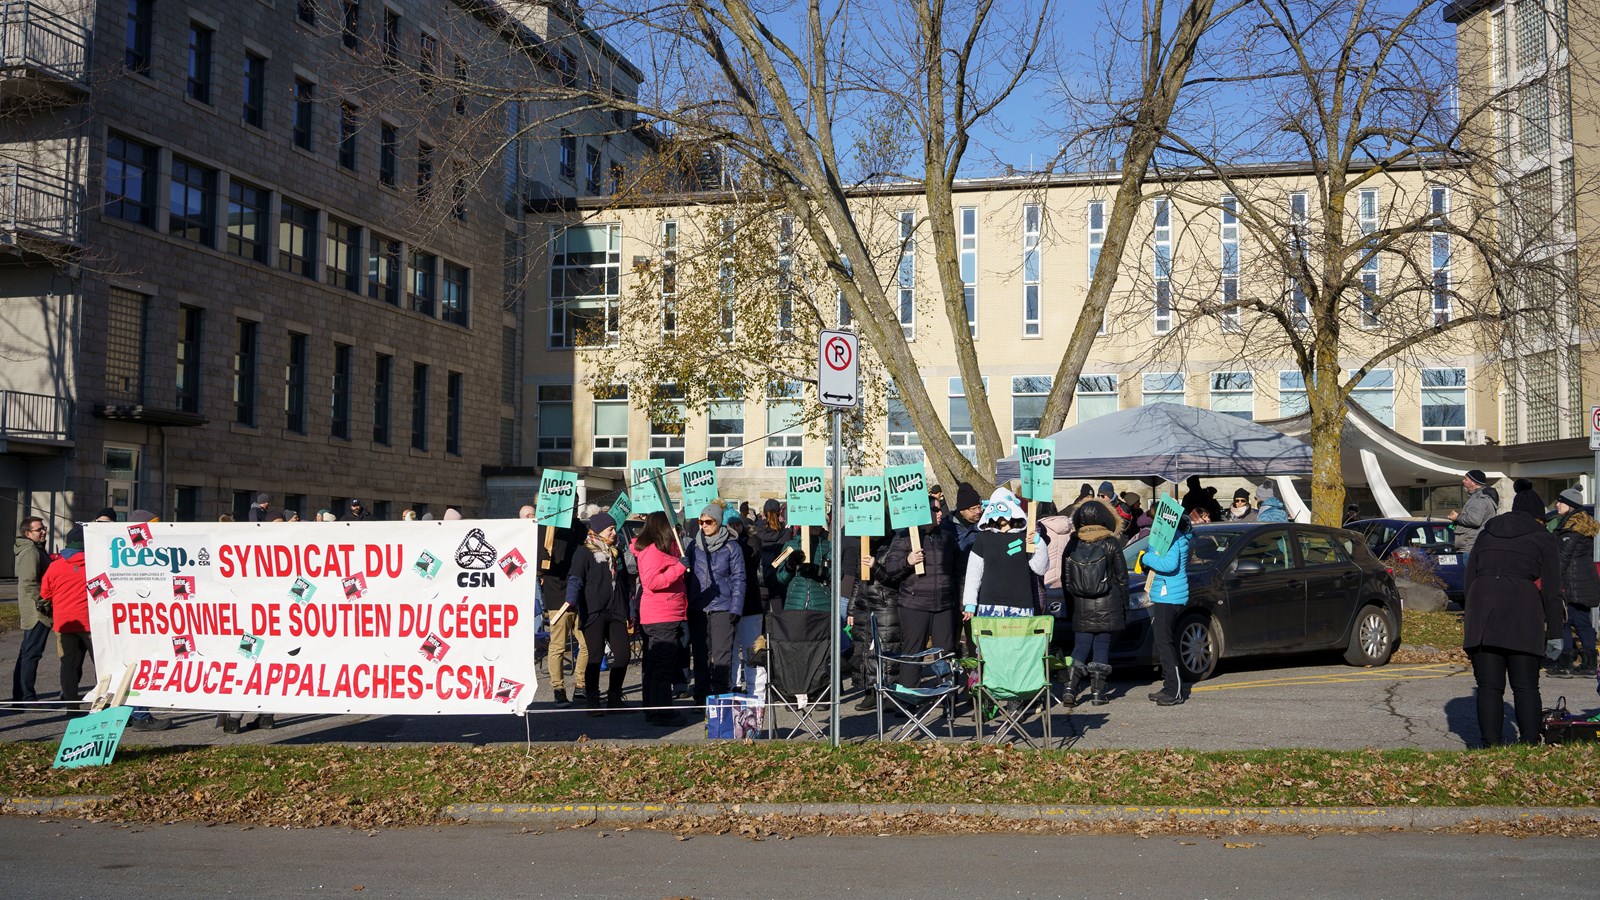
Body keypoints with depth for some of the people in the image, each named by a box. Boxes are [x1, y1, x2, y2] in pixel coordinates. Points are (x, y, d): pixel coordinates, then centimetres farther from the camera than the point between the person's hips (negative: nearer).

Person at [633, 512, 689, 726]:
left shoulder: (663, 548, 18)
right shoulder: (652, 550, -13)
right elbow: (651, 581, -22)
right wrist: (680, 567, -25)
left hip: (668, 616, 11)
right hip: (661, 617, -11)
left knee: (655, 665, 14)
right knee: (663, 665, -9)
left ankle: (653, 710, 20)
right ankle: (661, 712, -8)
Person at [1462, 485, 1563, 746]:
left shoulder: (1485, 534, 21)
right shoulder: (1544, 540, 10)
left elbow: (1469, 579, 19)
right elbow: (1551, 590, 4)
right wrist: (1554, 634, 5)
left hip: (1481, 613, 3)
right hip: (1523, 619, -3)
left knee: (1488, 687, 3)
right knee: (1526, 687, 2)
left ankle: (1491, 747, -1)